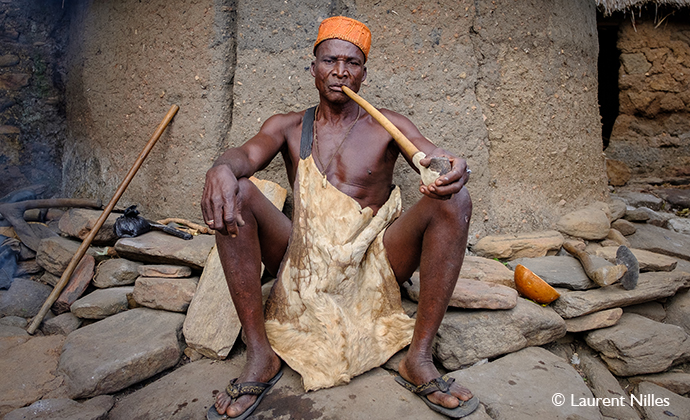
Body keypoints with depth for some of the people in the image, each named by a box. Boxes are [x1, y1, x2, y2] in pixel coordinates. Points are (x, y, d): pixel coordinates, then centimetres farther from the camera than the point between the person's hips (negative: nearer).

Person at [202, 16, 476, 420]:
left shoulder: (389, 125, 8)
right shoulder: (288, 126, 11)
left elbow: (433, 157, -9)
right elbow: (248, 153, -9)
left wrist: (452, 167, -35)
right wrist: (221, 168, -35)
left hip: (373, 264, 0)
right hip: (302, 262, 1)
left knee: (454, 198, -20)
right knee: (229, 192, -19)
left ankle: (419, 358, -18)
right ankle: (260, 357, -17)